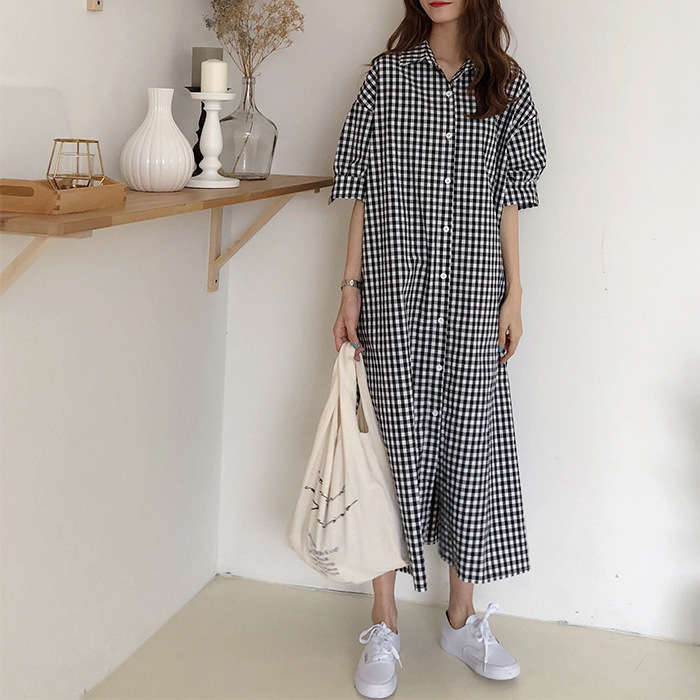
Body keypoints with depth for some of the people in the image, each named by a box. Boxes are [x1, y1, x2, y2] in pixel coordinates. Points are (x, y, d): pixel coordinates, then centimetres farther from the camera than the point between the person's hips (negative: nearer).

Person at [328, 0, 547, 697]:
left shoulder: (505, 84, 9)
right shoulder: (386, 74, 6)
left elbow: (506, 199, 9)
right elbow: (363, 191, 4)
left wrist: (513, 293, 5)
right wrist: (350, 287, -1)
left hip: (473, 297, 2)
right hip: (395, 296, -1)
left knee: (471, 442, 5)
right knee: (396, 442, 0)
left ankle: (461, 618, 21)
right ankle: (384, 626, 13)